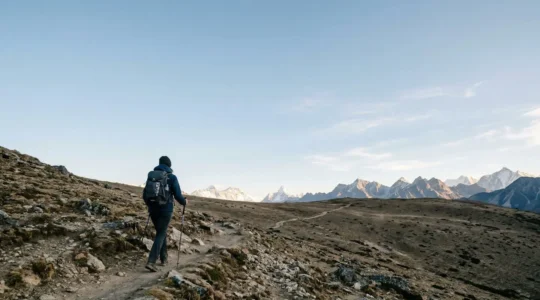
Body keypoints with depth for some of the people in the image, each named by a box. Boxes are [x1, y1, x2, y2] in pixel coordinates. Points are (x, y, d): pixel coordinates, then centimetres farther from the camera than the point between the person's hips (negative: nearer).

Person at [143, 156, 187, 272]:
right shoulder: (172, 177, -7)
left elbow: (145, 194, 10)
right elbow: (178, 195, -8)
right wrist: (184, 202, 13)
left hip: (153, 209, 5)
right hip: (166, 210, -5)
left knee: (161, 232, 20)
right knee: (160, 235, 0)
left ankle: (163, 259, 26)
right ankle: (151, 262, -11)